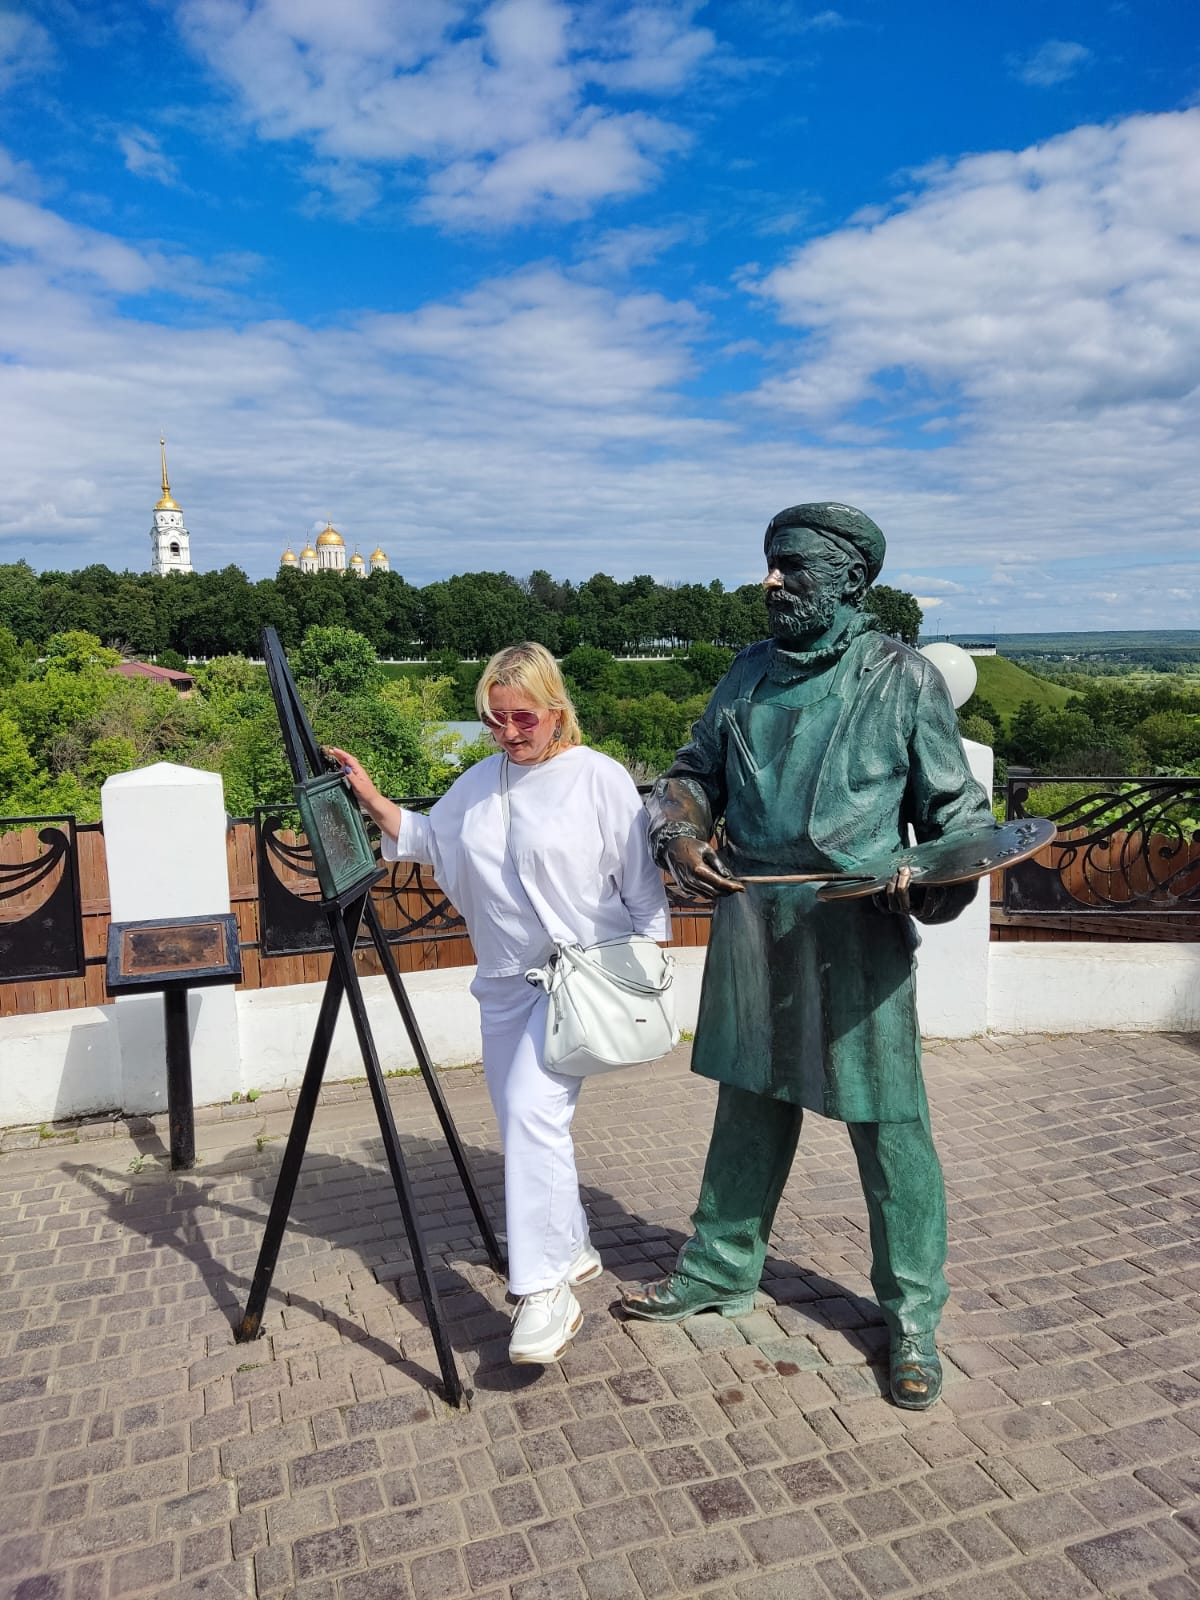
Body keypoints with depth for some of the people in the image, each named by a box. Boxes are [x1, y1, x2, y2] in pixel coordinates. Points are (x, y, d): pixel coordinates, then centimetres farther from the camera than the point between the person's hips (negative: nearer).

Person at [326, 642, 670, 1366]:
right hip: (506, 982, 7)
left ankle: (545, 1292, -12)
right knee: (526, 1120, 13)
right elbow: (430, 839, 17)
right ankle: (573, 1250, 34)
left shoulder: (602, 778, -8)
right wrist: (373, 800, 3)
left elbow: (643, 887, -4)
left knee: (533, 1108, -21)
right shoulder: (480, 780, 9)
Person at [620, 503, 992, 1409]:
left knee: (888, 1123, 5)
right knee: (750, 1107, 18)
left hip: (859, 936, -4)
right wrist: (679, 833, -2)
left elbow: (956, 809, 0)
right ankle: (721, 1271, 36)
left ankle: (913, 1317, 25)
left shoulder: (903, 679, -3)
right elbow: (695, 773, 18)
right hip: (752, 925, 4)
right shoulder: (750, 675, 9)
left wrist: (937, 889, -19)